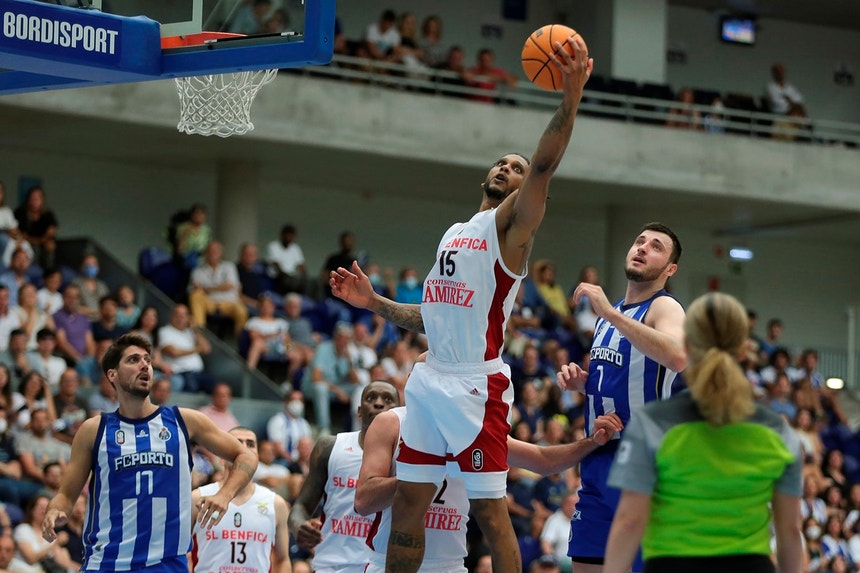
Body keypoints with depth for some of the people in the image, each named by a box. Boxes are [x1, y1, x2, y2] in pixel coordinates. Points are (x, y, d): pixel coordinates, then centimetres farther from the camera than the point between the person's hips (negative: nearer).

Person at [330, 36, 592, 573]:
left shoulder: (512, 223, -1)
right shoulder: (455, 234, 23)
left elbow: (544, 165, -19)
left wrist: (571, 96, -30)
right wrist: (374, 302, 18)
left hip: (478, 384, -8)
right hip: (432, 381, 8)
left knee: (489, 508, -8)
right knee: (408, 501, 7)